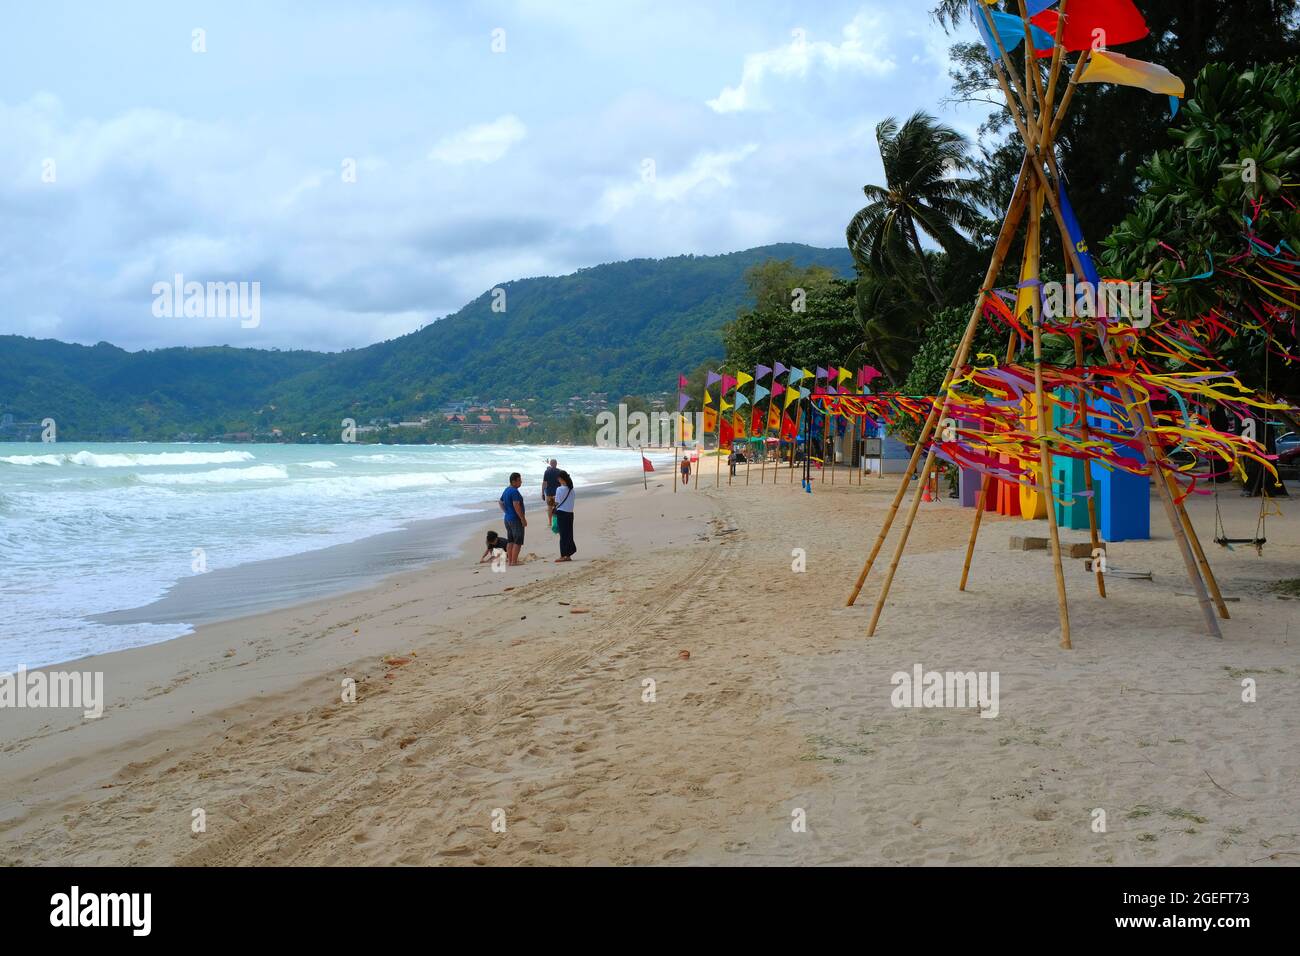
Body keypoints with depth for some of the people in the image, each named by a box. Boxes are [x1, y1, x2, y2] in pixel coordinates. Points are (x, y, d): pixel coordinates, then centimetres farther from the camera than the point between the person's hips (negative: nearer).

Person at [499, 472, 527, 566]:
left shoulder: (506, 490, 12)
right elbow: (516, 506, -24)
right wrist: (523, 519, -20)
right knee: (518, 541, -5)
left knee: (510, 540, 14)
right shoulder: (514, 491, -18)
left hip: (507, 518, 10)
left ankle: (509, 560, 18)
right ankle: (514, 561, -6)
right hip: (516, 519, -10)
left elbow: (500, 502, 22)